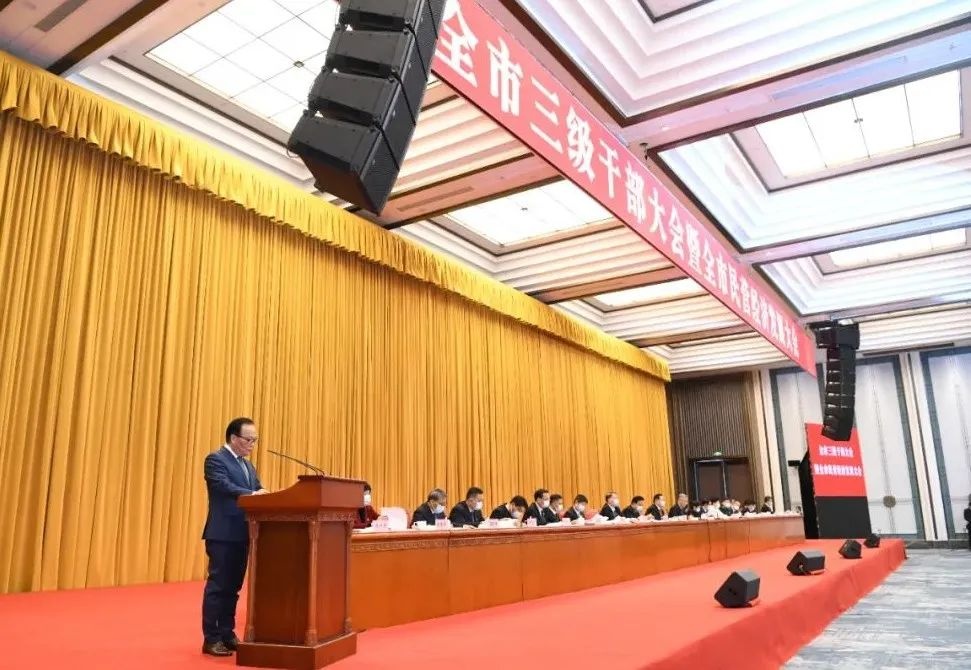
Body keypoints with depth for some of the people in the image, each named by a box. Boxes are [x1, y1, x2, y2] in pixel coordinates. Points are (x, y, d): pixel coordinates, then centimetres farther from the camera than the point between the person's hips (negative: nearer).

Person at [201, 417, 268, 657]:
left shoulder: (248, 465, 17)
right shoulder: (215, 459, -8)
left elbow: (257, 491, 11)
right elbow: (225, 487, -22)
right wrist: (253, 495, -32)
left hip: (241, 533, 8)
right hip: (223, 534, -8)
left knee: (233, 587, 13)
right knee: (218, 586, -1)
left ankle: (227, 634, 21)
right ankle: (211, 639, 7)